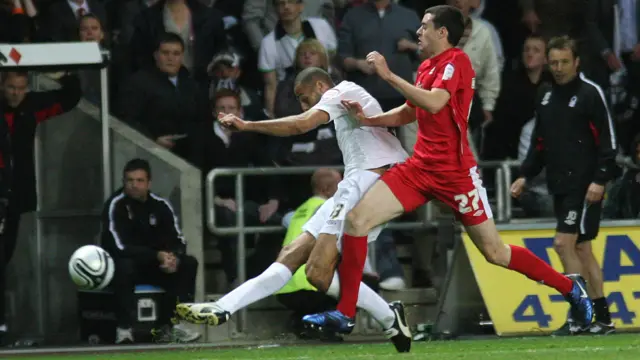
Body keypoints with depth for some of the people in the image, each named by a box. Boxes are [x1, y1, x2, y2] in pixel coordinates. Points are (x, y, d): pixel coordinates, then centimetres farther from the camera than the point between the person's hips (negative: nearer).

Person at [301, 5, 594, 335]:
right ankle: (345, 313, -3)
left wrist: (388, 75, -24)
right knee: (356, 219, -6)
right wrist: (368, 120, 10)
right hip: (420, 167, 8)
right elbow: (409, 113, 25)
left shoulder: (455, 61, -12)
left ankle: (570, 287, 17)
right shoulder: (426, 68, 13)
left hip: (454, 171, -8)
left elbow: (433, 103, -28)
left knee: (495, 253, -2)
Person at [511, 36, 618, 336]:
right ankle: (603, 318, 12)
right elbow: (540, 143, 21)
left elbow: (607, 140, -11)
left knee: (564, 243, -14)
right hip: (560, 187, 8)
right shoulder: (546, 96, 14)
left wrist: (600, 179, -19)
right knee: (581, 249, 8)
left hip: (585, 186, -8)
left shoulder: (590, 93, -8)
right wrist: (525, 176, 11)